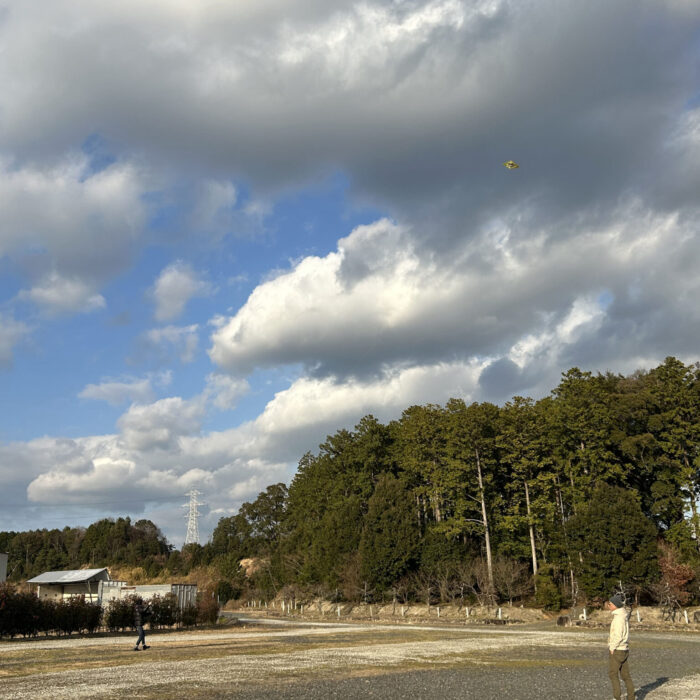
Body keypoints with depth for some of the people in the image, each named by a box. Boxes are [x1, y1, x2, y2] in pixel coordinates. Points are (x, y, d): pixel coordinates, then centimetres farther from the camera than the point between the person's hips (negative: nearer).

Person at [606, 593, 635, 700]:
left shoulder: (619, 617, -19)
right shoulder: (624, 615, 10)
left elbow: (618, 636, -22)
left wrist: (612, 648, -15)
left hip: (617, 650, -9)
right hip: (624, 650, 9)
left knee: (612, 674, -3)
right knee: (625, 675, 14)